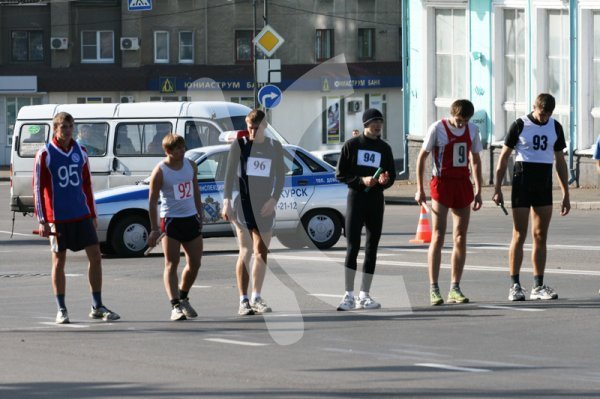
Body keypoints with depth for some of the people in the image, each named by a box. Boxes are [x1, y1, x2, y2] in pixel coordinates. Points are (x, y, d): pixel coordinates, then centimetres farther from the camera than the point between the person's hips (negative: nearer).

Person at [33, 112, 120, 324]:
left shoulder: (80, 152, 9)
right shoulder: (45, 154, -5)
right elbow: (38, 187, -7)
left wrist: (92, 214, 17)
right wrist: (42, 220, -12)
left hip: (82, 215, 4)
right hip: (58, 217, -4)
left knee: (95, 256, 1)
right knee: (59, 261, 2)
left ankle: (97, 307, 10)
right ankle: (61, 310, 10)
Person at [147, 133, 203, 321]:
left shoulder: (191, 166, 7)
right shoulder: (160, 171, -10)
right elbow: (152, 201, -8)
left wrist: (200, 216, 16)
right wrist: (154, 229, -12)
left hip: (191, 219, 6)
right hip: (171, 220, -6)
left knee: (194, 264, 6)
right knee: (171, 264, -7)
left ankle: (183, 298, 26)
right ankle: (175, 306, -10)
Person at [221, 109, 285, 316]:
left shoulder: (275, 147, 8)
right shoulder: (240, 144, 1)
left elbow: (280, 175, 10)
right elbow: (230, 174, -1)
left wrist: (274, 199, -4)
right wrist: (227, 201, -10)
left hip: (264, 207, 3)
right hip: (243, 204, -3)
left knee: (261, 253, 6)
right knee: (245, 252, -9)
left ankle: (256, 297, 17)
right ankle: (243, 301, -10)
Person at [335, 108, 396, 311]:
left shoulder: (384, 148, 10)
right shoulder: (352, 145, 0)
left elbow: (392, 176, 13)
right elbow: (340, 174, 0)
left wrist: (385, 180, -11)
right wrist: (361, 180, -15)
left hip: (376, 201, 4)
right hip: (356, 197, -4)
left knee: (372, 248, 5)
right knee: (352, 247, -9)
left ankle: (364, 295, 10)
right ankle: (349, 295, -8)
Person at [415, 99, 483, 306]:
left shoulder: (472, 130, 6)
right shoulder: (437, 128, -8)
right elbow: (422, 157, -3)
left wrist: (478, 191, 12)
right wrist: (419, 189, -6)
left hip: (463, 184, 5)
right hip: (442, 183, -5)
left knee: (460, 238, 4)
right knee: (438, 237, -7)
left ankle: (455, 288, 10)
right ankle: (434, 289, -5)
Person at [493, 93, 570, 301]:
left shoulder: (555, 127, 9)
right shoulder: (520, 125, -3)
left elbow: (560, 161, 14)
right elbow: (504, 157, -1)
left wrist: (566, 194, 12)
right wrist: (498, 188, -6)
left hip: (544, 186, 4)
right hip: (522, 182, -4)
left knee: (540, 237, 4)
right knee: (519, 236, -4)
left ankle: (538, 286, 8)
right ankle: (515, 286, -1)